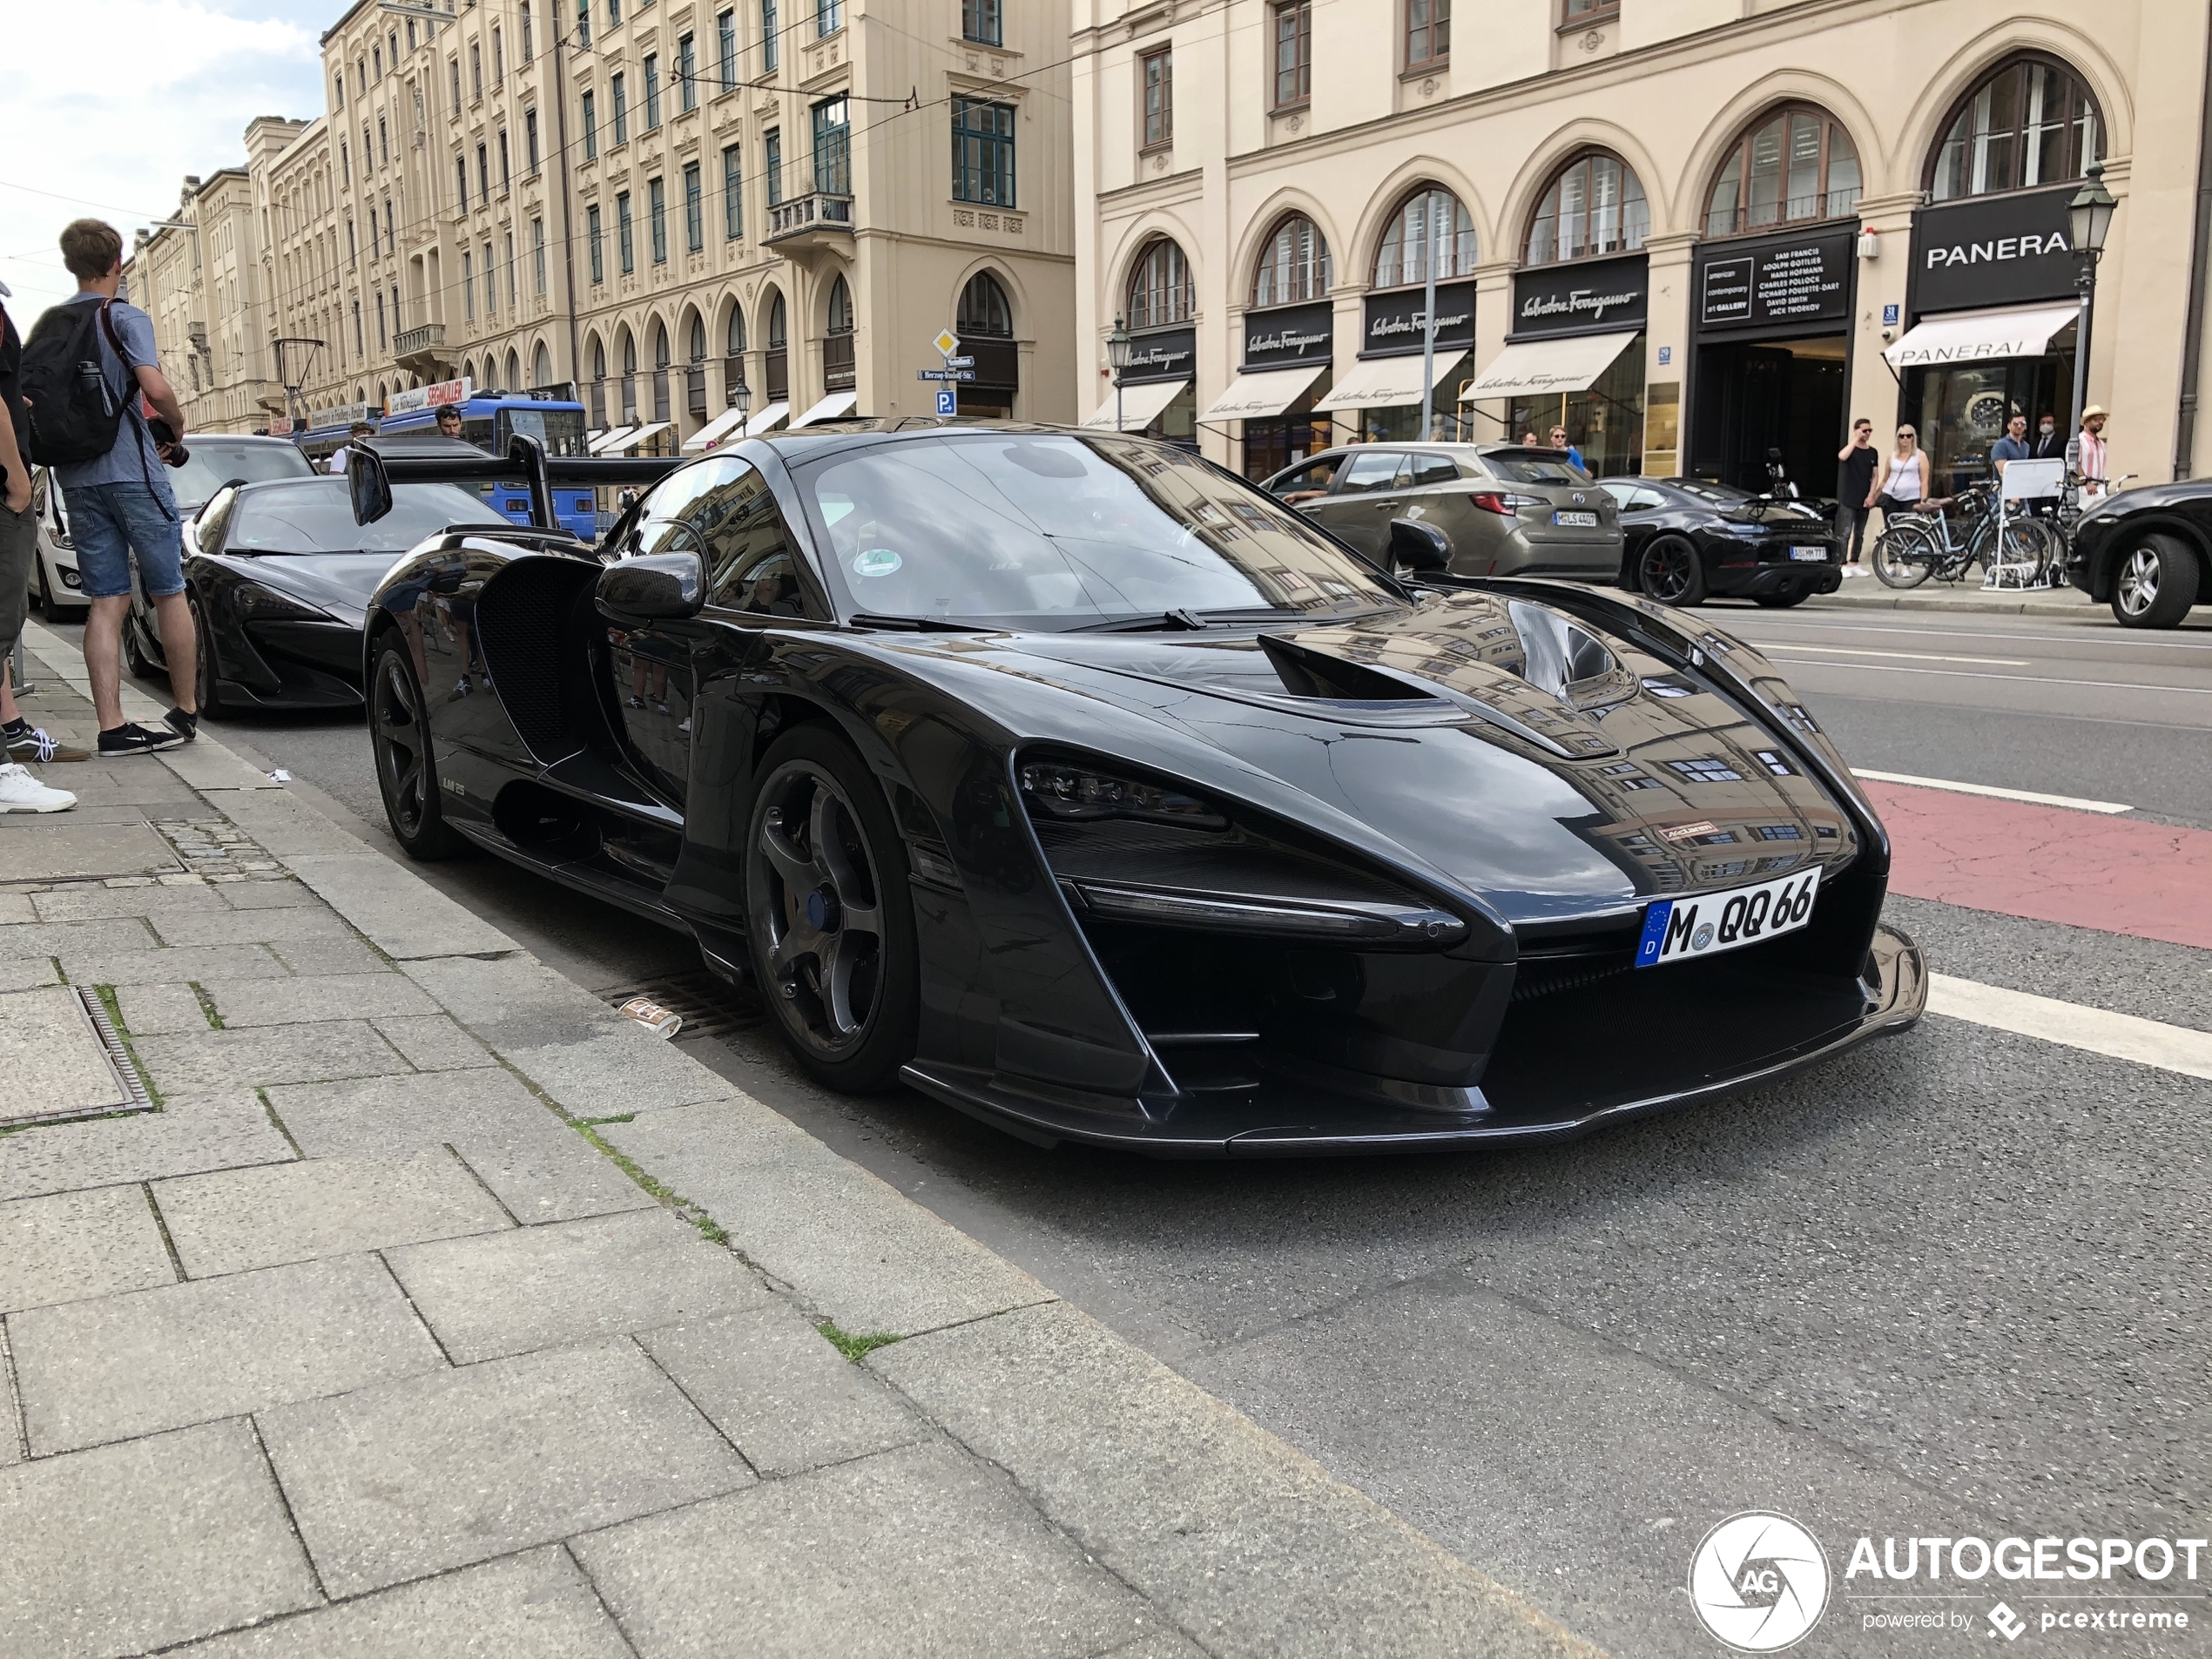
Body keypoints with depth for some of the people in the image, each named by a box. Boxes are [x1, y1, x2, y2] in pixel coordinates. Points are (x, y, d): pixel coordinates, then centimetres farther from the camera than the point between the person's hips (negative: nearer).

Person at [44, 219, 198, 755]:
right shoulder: (126, 318, -6)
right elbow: (155, 387, -19)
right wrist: (177, 429, -2)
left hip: (76, 478, 6)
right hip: (133, 471, -6)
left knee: (106, 602, 3)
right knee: (169, 592, 5)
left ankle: (112, 726, -2)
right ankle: (187, 711, 11)